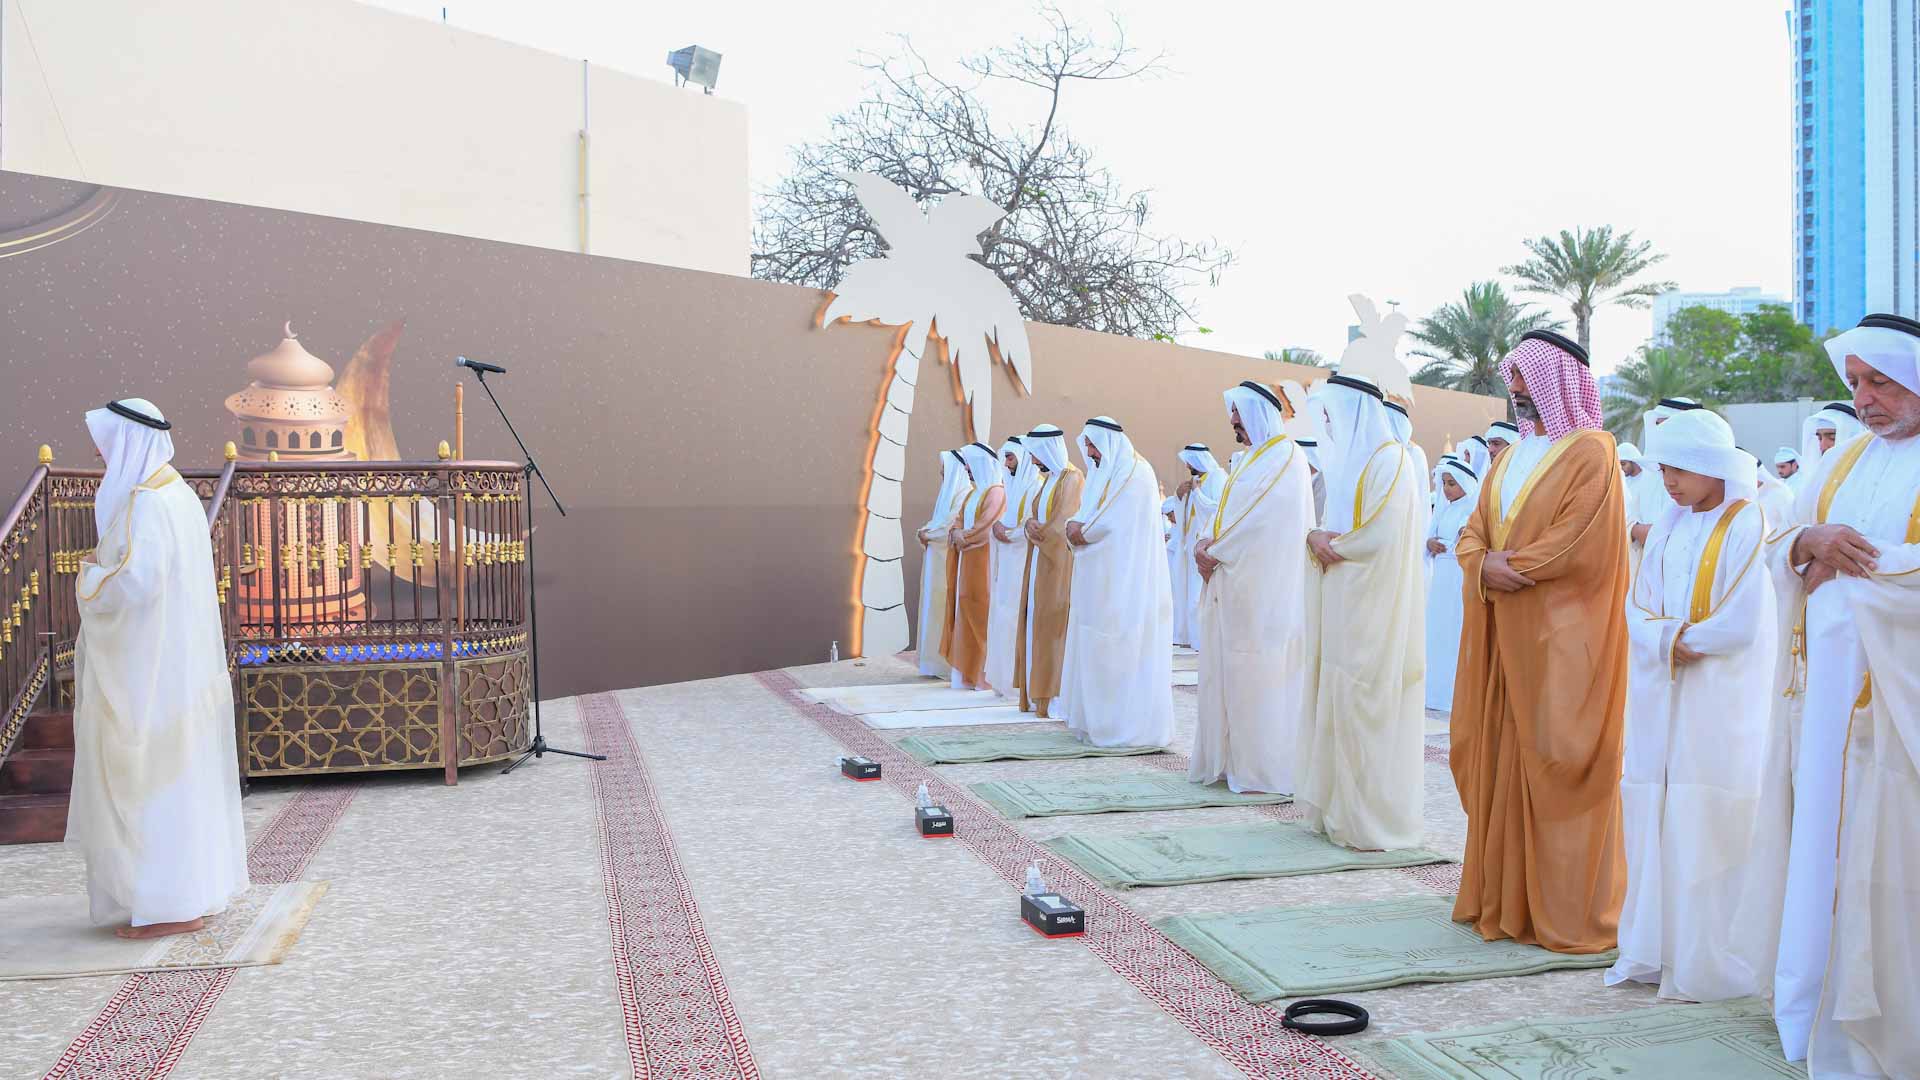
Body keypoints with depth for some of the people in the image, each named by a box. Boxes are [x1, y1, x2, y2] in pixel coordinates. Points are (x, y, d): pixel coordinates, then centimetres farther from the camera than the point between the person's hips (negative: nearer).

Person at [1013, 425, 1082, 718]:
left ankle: (1060, 697, -2)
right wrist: (1030, 525, -9)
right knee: (1037, 625, 8)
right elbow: (1032, 516, 12)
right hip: (1040, 562, 9)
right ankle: (1040, 694, 12)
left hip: (1059, 563, -9)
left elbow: (1063, 525, -17)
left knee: (1054, 627, -7)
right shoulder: (1047, 479, 16)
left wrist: (1037, 531, -3)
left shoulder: (1072, 478, -11)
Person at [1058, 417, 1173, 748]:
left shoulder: (1136, 474, -11)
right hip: (1101, 578, 9)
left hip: (1124, 580, -9)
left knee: (1119, 650, -6)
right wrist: (1074, 525, -6)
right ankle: (1097, 718, 15)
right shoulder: (1103, 474, 17)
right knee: (1096, 647, 9)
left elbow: (1113, 524, -19)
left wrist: (1082, 531, -8)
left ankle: (1128, 725, -1)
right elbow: (1086, 516, 15)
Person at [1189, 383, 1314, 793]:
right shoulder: (1252, 457, 20)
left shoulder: (1285, 456, -9)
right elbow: (1226, 511, 16)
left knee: (1256, 671, -6)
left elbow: (1260, 519, -18)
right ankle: (1230, 758, 16)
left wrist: (1215, 551, -13)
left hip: (1262, 586, -9)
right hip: (1232, 580, 9)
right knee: (1227, 669, 9)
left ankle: (1262, 766, 1)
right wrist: (1205, 542, -3)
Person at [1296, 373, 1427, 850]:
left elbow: (1382, 537, -18)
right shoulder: (1347, 459, 18)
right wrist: (1316, 537, -2)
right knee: (1336, 699, 9)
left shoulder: (1390, 460, -10)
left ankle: (1371, 816, 2)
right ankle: (1338, 806, 16)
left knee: (1363, 704, -6)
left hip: (1371, 606, -9)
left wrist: (1332, 547, -7)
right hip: (1340, 602, 9)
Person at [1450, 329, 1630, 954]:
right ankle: (1502, 896, 19)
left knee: (1555, 764, -4)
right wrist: (1484, 567, -8)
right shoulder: (1511, 456, 17)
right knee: (1499, 758, 9)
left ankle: (1567, 911, 6)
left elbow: (1582, 547, -17)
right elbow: (1473, 533, 13)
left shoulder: (1591, 452, -6)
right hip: (1504, 633, 7)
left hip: (1562, 637, -7)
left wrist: (1510, 565, -9)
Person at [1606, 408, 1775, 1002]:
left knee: (1706, 825, -6)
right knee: (1654, 818, 7)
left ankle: (1710, 965, 4)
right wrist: (1672, 641, -10)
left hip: (1718, 704, -6)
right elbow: (1638, 605, 9)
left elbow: (1741, 624, -15)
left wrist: (1677, 639, -2)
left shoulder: (1749, 525, -8)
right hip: (1661, 701, 6)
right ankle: (1655, 951, 16)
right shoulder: (1668, 527, 13)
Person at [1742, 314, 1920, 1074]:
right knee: (1822, 849, 7)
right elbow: (1777, 553, 12)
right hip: (1823, 690, 5)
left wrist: (1840, 567, -9)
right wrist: (1808, 541, -9)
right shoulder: (1842, 461, 15)